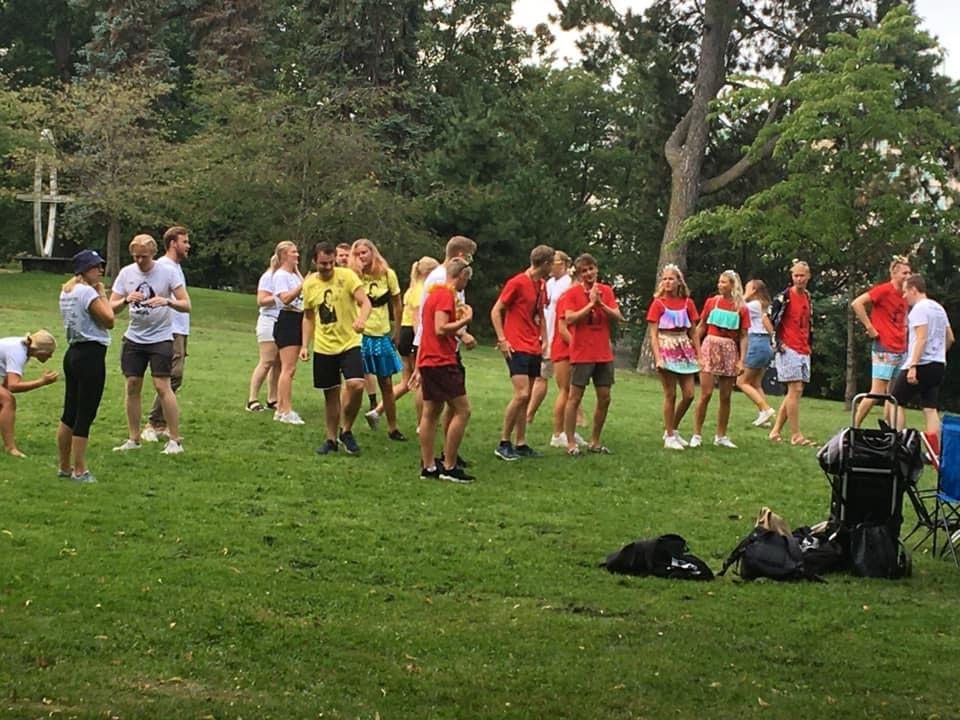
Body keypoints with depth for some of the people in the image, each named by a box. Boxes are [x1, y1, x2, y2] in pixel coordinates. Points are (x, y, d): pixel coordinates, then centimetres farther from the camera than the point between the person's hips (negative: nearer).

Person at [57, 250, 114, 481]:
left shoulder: (66, 291, 12)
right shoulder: (87, 292, -15)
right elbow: (108, 320, -17)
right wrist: (102, 294, -5)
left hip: (73, 353, 9)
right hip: (91, 355, -9)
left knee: (70, 413, 14)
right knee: (85, 415, -3)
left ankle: (65, 466, 22)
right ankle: (80, 470, 1)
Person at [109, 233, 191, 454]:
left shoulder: (167, 272, -8)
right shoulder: (126, 273, 2)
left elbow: (186, 305, -9)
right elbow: (111, 308, 1)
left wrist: (167, 301, -28)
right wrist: (126, 300, -20)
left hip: (161, 338, -4)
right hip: (134, 338, 4)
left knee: (162, 385, -10)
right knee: (132, 385, 2)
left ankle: (175, 440, -4)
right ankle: (133, 438, 13)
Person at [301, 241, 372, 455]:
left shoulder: (346, 276, -8)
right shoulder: (309, 284, 3)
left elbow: (365, 302, -16)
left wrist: (361, 318, -38)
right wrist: (305, 345, 8)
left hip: (349, 343, -3)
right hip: (323, 348, 3)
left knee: (356, 385, -21)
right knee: (330, 394, 8)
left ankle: (346, 430, 0)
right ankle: (331, 439, 22)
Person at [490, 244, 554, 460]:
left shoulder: (541, 286, 12)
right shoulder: (517, 283, -10)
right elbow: (496, 311, -8)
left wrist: (543, 339, 15)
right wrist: (502, 340, -13)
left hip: (534, 349, 8)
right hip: (517, 348, -8)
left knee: (526, 398, 8)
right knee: (522, 394, -15)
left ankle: (521, 443, 13)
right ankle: (503, 443, -7)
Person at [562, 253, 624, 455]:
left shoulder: (606, 291, 9)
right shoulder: (572, 293, -5)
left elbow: (618, 317, 1)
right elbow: (569, 319, -16)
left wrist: (600, 303, -13)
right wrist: (590, 303, -17)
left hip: (604, 353, 5)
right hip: (581, 353, -5)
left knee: (604, 398, 7)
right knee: (575, 397, -3)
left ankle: (594, 442, 18)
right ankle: (571, 443, 1)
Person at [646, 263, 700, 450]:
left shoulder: (687, 303, 7)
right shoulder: (658, 303, -3)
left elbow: (693, 332, 11)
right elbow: (653, 334, -7)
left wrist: (699, 355, 4)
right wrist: (658, 358, -17)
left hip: (684, 349, 4)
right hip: (666, 348, -4)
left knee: (688, 394, 1)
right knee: (670, 394, -3)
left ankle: (672, 429, 19)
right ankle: (669, 436, 7)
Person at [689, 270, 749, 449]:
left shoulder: (741, 309, 2)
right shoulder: (712, 302, 2)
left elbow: (743, 337, 2)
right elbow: (701, 327, 7)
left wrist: (741, 360, -6)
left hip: (730, 350, 1)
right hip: (710, 347, -1)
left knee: (726, 396, 6)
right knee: (706, 393, -8)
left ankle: (721, 436, 16)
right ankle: (696, 435, -3)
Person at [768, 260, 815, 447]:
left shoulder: (807, 297, 14)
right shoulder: (785, 296, -8)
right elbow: (770, 318, -11)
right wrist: (778, 342, -13)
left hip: (804, 351, 8)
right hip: (789, 349, -8)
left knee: (794, 392, 7)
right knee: (795, 389, -10)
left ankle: (776, 431, 14)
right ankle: (796, 435, -8)